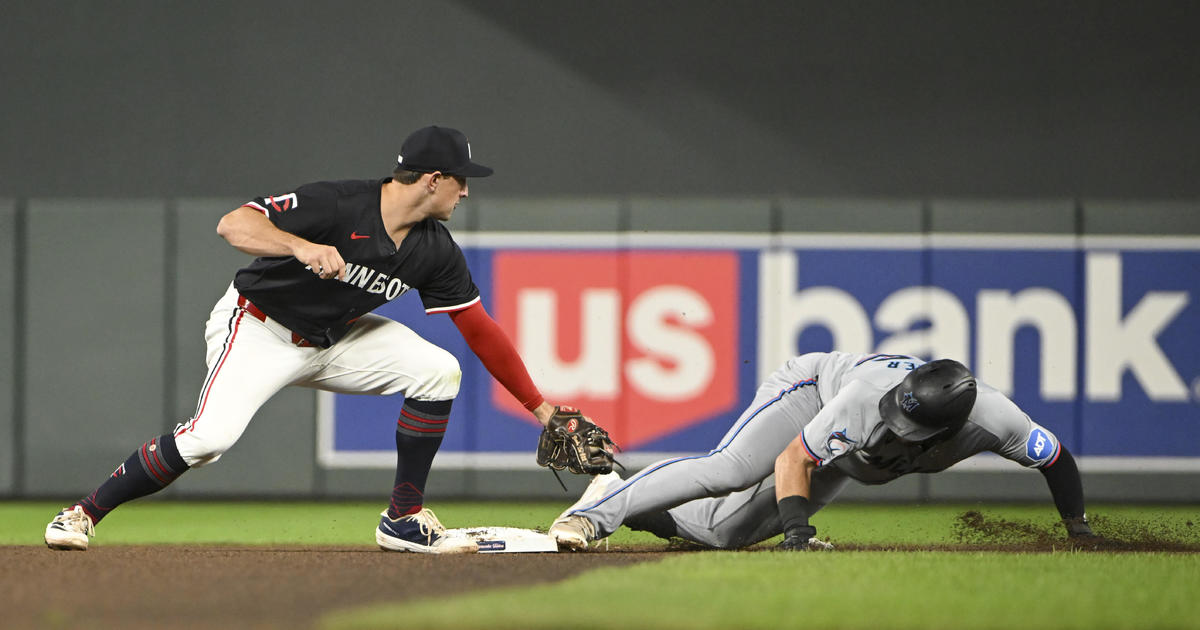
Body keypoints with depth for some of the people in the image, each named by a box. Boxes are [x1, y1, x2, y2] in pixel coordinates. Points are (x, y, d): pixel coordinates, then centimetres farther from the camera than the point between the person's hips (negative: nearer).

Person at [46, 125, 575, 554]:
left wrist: (541, 408, -1)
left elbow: (481, 330, 0)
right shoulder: (337, 205, -27)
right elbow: (233, 225, -33)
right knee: (209, 437, -27)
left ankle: (404, 520, 0)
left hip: (333, 339, 7)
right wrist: (301, 247, -51)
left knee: (438, 372, -10)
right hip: (259, 329, -7)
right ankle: (84, 514, -10)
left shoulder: (434, 251, -7)